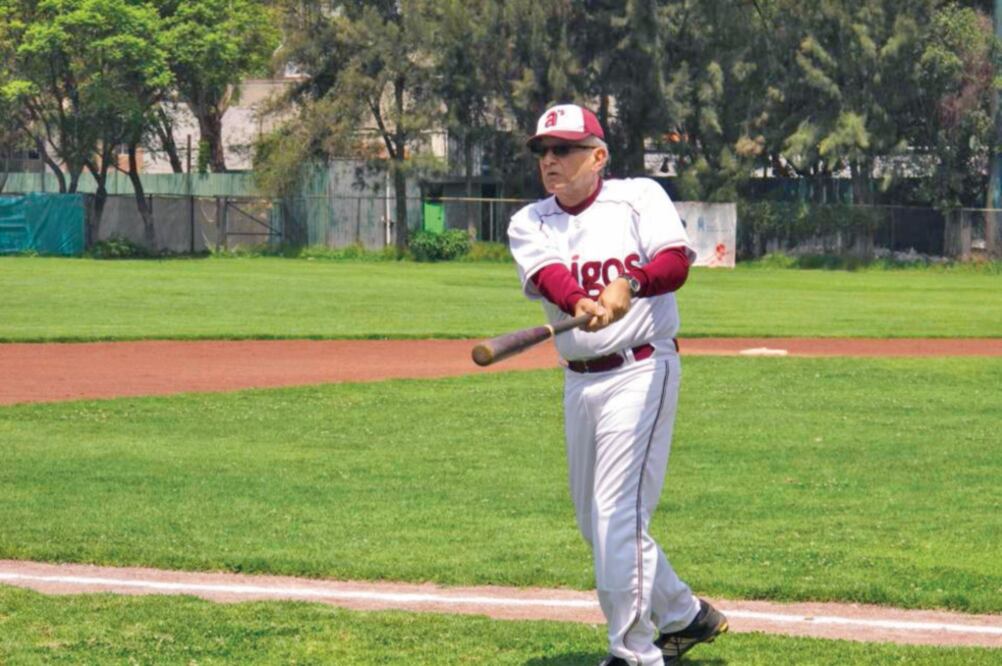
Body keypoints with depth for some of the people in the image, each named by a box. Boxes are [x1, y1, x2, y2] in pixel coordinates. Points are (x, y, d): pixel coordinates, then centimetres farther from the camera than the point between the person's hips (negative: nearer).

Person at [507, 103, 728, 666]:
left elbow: (676, 262, -19)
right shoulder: (530, 224, 6)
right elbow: (549, 274, -16)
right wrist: (580, 304, -38)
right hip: (579, 381, 6)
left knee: (618, 513, -14)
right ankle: (683, 616, 31)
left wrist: (629, 284, -40)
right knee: (594, 522, 13)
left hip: (640, 371, -6)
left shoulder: (640, 197, -3)